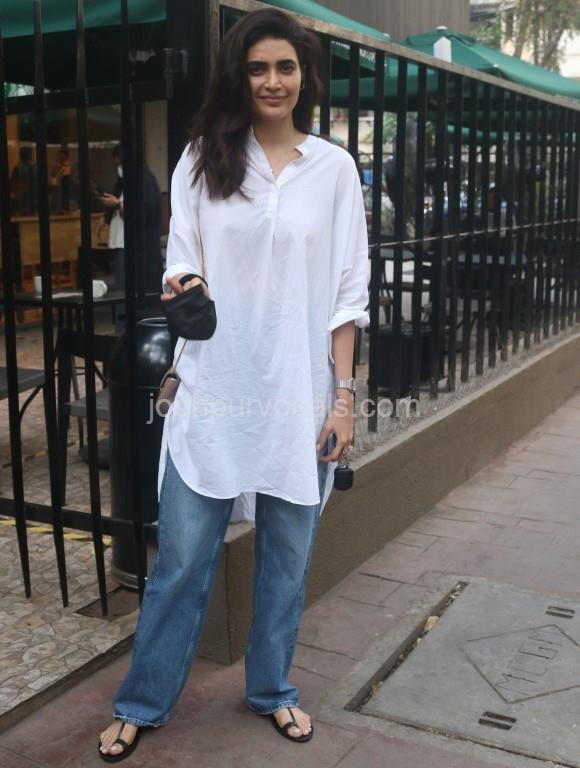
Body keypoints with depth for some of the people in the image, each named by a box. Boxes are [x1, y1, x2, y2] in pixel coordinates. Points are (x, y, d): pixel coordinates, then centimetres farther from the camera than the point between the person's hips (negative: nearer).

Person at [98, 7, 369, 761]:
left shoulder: (334, 167, 4)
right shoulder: (202, 159, 4)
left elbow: (348, 290, 3)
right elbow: (180, 259, 4)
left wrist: (344, 392, -1)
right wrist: (179, 285, -20)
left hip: (299, 395, 1)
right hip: (213, 389, 0)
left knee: (287, 554, 11)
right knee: (181, 557, 6)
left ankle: (272, 688, 33)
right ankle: (142, 702, 25)